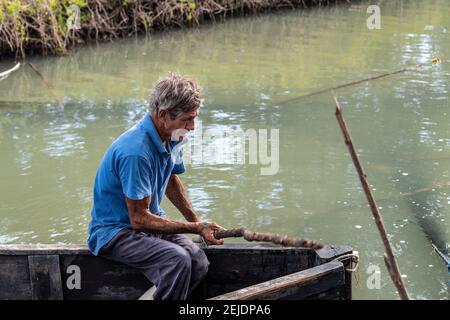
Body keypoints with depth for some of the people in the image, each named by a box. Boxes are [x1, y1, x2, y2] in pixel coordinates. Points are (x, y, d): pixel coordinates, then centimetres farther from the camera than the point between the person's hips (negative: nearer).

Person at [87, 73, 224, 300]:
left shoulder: (168, 138, 2)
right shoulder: (136, 151, -28)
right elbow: (139, 219, -23)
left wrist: (197, 222, 14)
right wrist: (195, 228, -20)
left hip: (150, 222, 9)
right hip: (115, 230, -8)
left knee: (198, 262, -18)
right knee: (177, 260, -33)